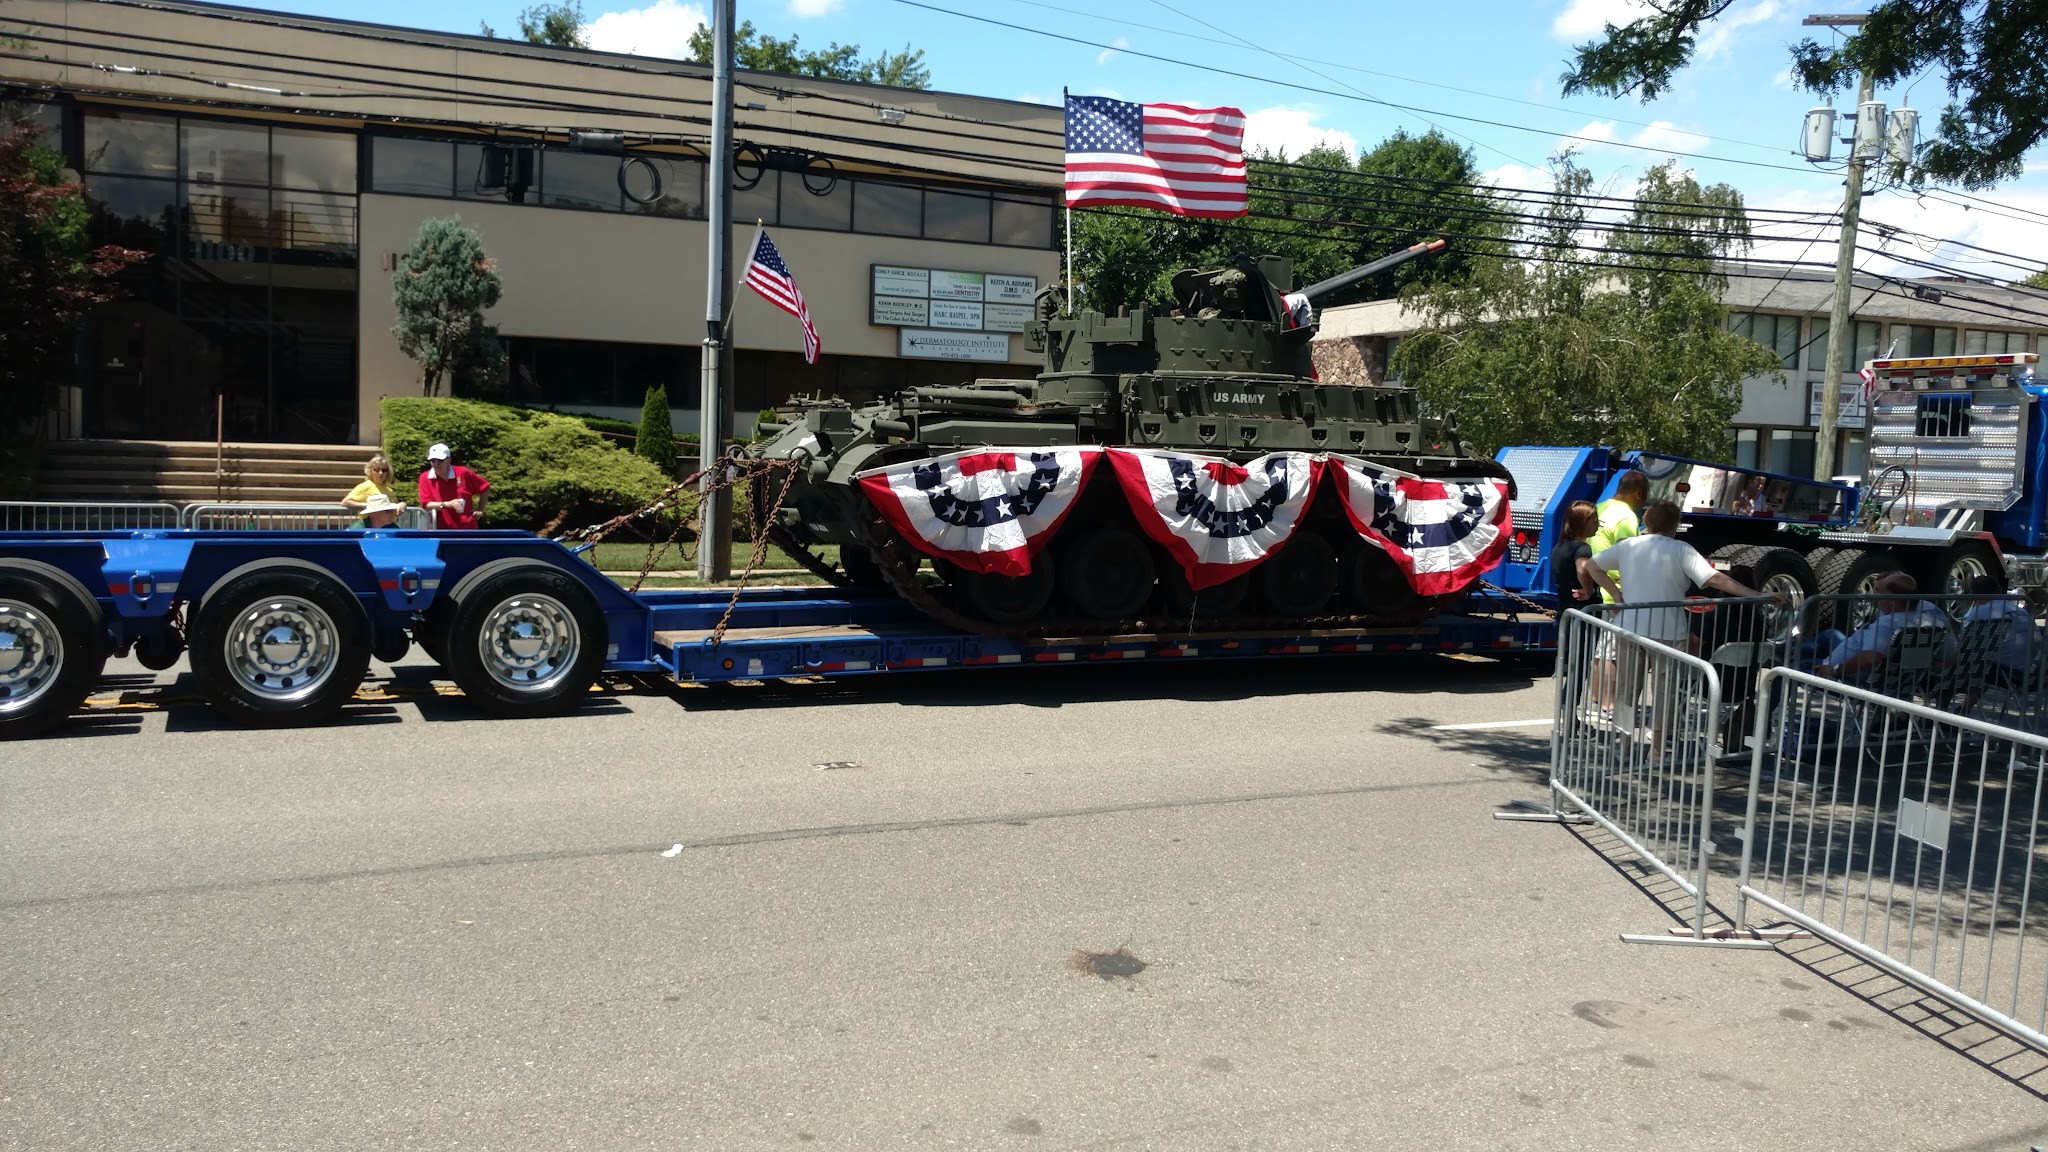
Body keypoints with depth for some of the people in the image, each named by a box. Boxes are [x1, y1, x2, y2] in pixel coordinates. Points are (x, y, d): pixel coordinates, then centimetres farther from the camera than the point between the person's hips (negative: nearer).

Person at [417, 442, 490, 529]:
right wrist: (446, 504, -22)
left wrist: (480, 509, 4)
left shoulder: (462, 473, -5)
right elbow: (426, 505, -8)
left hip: (467, 529, 0)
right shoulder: (425, 478, -2)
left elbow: (485, 487, 8)